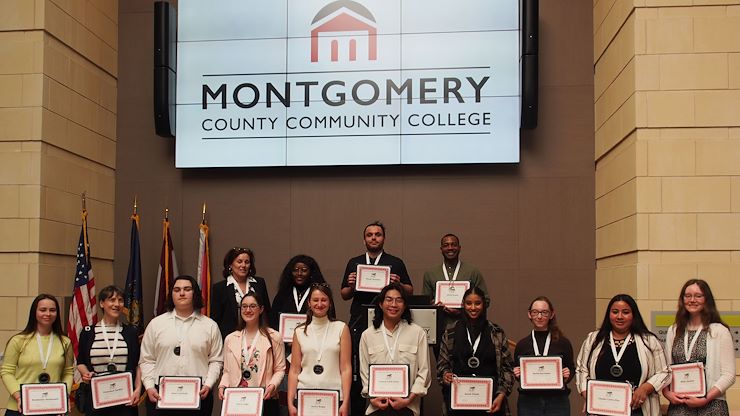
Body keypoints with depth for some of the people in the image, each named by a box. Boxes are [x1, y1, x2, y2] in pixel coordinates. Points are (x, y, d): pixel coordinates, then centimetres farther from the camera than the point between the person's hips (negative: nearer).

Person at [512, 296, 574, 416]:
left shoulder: (563, 343, 3)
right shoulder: (522, 344, 6)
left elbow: (572, 369, 11)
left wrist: (567, 376, -9)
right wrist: (517, 374, -8)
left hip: (557, 402, -1)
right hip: (528, 402, 1)